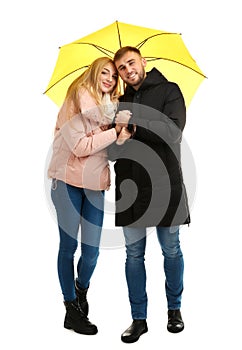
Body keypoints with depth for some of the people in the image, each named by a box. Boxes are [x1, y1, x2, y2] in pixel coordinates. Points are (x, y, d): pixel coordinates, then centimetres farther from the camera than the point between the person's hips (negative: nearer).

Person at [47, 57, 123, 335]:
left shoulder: (111, 106, 15)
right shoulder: (76, 100, -5)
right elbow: (80, 146, -14)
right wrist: (115, 131, -14)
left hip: (95, 183, 5)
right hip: (69, 181, -5)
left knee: (91, 251, 1)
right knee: (68, 246, 3)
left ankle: (81, 290, 31)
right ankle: (72, 310, 16)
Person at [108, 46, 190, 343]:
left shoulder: (169, 91, 1)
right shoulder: (122, 102, 14)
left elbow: (173, 131, -15)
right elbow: (111, 150, 11)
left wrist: (135, 125, -21)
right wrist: (118, 141, -11)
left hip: (164, 185, -4)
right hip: (130, 188, 4)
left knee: (171, 250, 8)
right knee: (134, 254, 7)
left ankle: (174, 309, 29)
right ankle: (139, 319, 19)